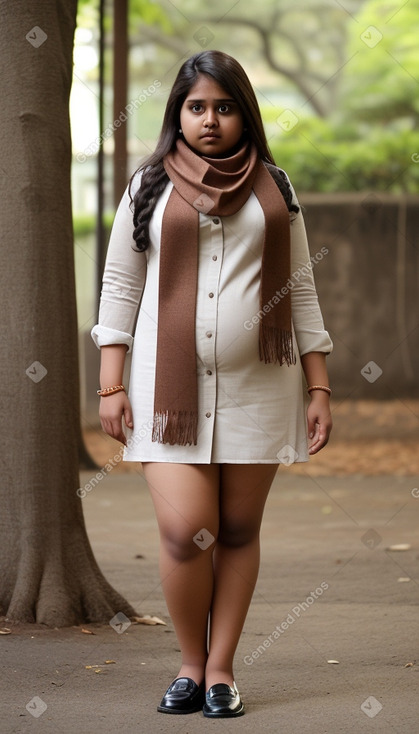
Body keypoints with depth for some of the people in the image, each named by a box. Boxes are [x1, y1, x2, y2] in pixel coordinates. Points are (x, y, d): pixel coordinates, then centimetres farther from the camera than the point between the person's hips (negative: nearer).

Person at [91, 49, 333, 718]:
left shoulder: (273, 189, 10)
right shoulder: (150, 186, 8)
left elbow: (301, 290, 11)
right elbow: (120, 287, 7)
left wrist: (318, 389, 5)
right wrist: (112, 387, 0)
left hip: (258, 385, 1)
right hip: (171, 386, -1)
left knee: (238, 531, 4)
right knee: (185, 531, -11)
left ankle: (221, 669, 15)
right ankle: (191, 663, 10)